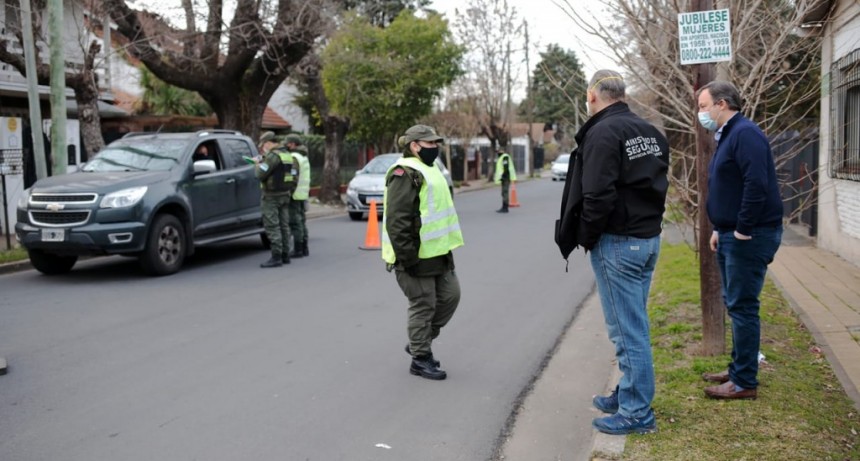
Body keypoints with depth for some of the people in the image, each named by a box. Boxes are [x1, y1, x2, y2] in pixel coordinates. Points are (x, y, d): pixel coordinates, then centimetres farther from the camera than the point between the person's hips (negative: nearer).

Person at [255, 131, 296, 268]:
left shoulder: (272, 156, -15)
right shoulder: (287, 155, 13)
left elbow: (260, 174, -18)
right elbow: (293, 177, 14)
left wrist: (257, 165, 1)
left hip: (271, 196, -9)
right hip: (284, 195, 9)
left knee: (272, 226, -6)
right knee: (284, 225, 11)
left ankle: (276, 257, -7)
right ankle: (285, 255, 16)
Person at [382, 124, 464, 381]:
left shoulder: (428, 170, 18)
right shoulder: (405, 174, -15)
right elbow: (397, 220, -22)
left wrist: (446, 246, 23)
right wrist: (407, 257, -23)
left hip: (437, 251, 10)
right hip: (416, 255, -10)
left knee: (450, 295, 14)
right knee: (423, 305, -1)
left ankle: (419, 342, 29)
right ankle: (420, 359, 15)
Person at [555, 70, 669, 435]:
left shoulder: (602, 132, -15)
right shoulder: (650, 132, 13)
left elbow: (598, 196, -22)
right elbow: (658, 186, 15)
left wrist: (585, 238, -9)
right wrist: (647, 223, 15)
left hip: (617, 243, -9)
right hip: (649, 238, 9)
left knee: (627, 330, -1)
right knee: (633, 326, 18)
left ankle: (637, 412, 7)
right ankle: (629, 396, 30)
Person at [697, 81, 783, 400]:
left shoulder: (745, 133, -15)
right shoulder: (727, 136, 17)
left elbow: (757, 185, -26)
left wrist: (742, 231, -21)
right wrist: (721, 229, 16)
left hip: (749, 236, -10)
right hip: (732, 235, 10)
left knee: (742, 306, -5)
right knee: (735, 305, 16)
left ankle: (745, 382, 4)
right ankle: (738, 370, 27)